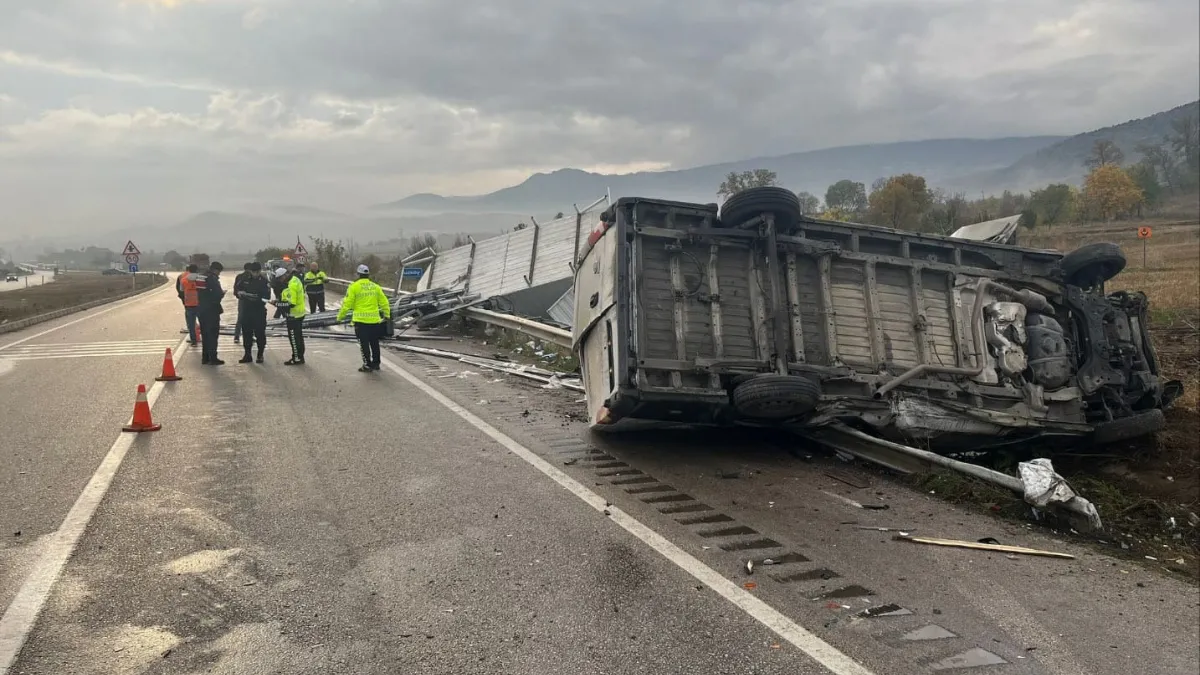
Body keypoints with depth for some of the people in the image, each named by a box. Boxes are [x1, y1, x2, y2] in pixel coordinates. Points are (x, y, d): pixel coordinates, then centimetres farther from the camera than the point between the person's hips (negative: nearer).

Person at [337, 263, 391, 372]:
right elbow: (384, 303, 11)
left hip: (360, 320, -4)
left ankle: (367, 365, 4)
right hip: (374, 320, 4)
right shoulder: (376, 287, 6)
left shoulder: (354, 287, -6)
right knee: (374, 343, 16)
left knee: (364, 344, 3)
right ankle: (376, 363, 24)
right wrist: (387, 315, 24)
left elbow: (347, 303, -7)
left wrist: (340, 316, 4)